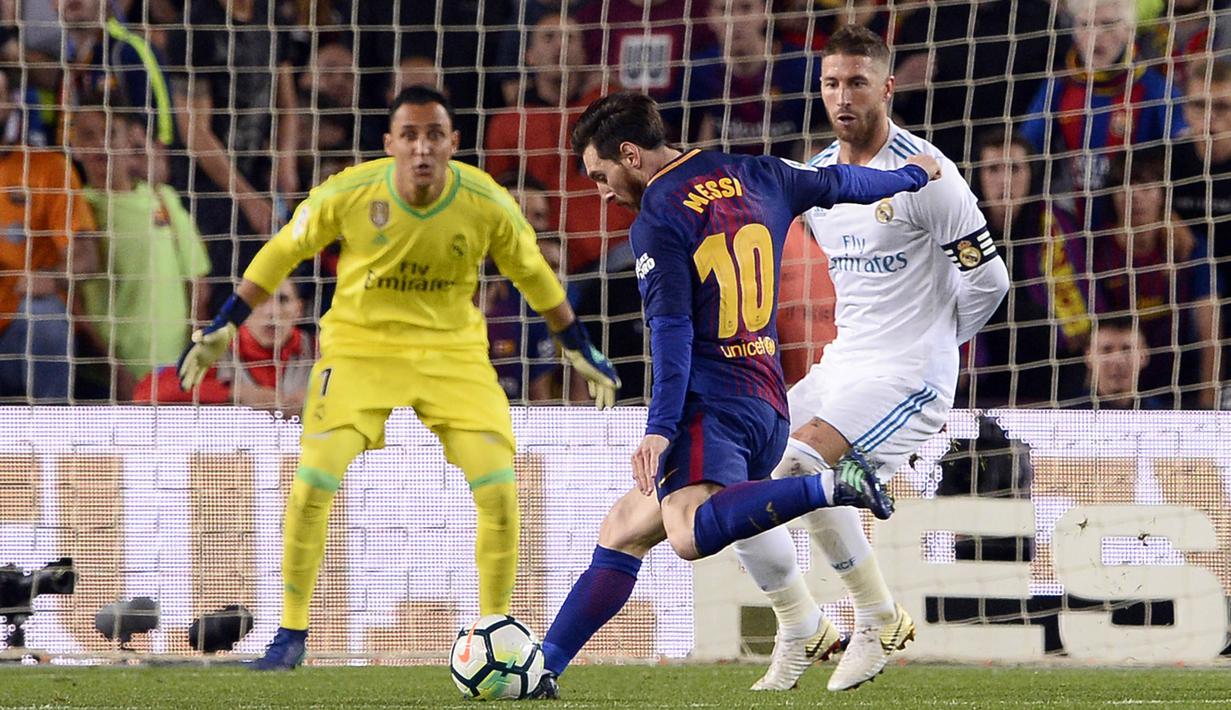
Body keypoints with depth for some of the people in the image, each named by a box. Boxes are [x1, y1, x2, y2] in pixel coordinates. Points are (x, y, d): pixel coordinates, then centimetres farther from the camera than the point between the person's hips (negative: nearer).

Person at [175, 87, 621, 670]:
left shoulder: (488, 205, -15)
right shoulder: (348, 194, -18)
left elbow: (532, 274, 4)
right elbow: (283, 251, -1)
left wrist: (580, 351, 12)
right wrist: (224, 326, 1)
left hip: (454, 352, 1)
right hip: (359, 346, -1)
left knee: (498, 489, -11)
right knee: (312, 484, -15)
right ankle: (291, 634, 2)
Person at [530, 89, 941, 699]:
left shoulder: (657, 220, -7)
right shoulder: (753, 176, 16)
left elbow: (671, 329, -15)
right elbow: (839, 184, 30)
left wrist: (659, 429, -20)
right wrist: (914, 175, 48)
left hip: (711, 403, -10)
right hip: (767, 404, 10)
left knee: (689, 533, -34)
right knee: (622, 532, 15)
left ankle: (832, 487, -35)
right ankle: (543, 666, 11)